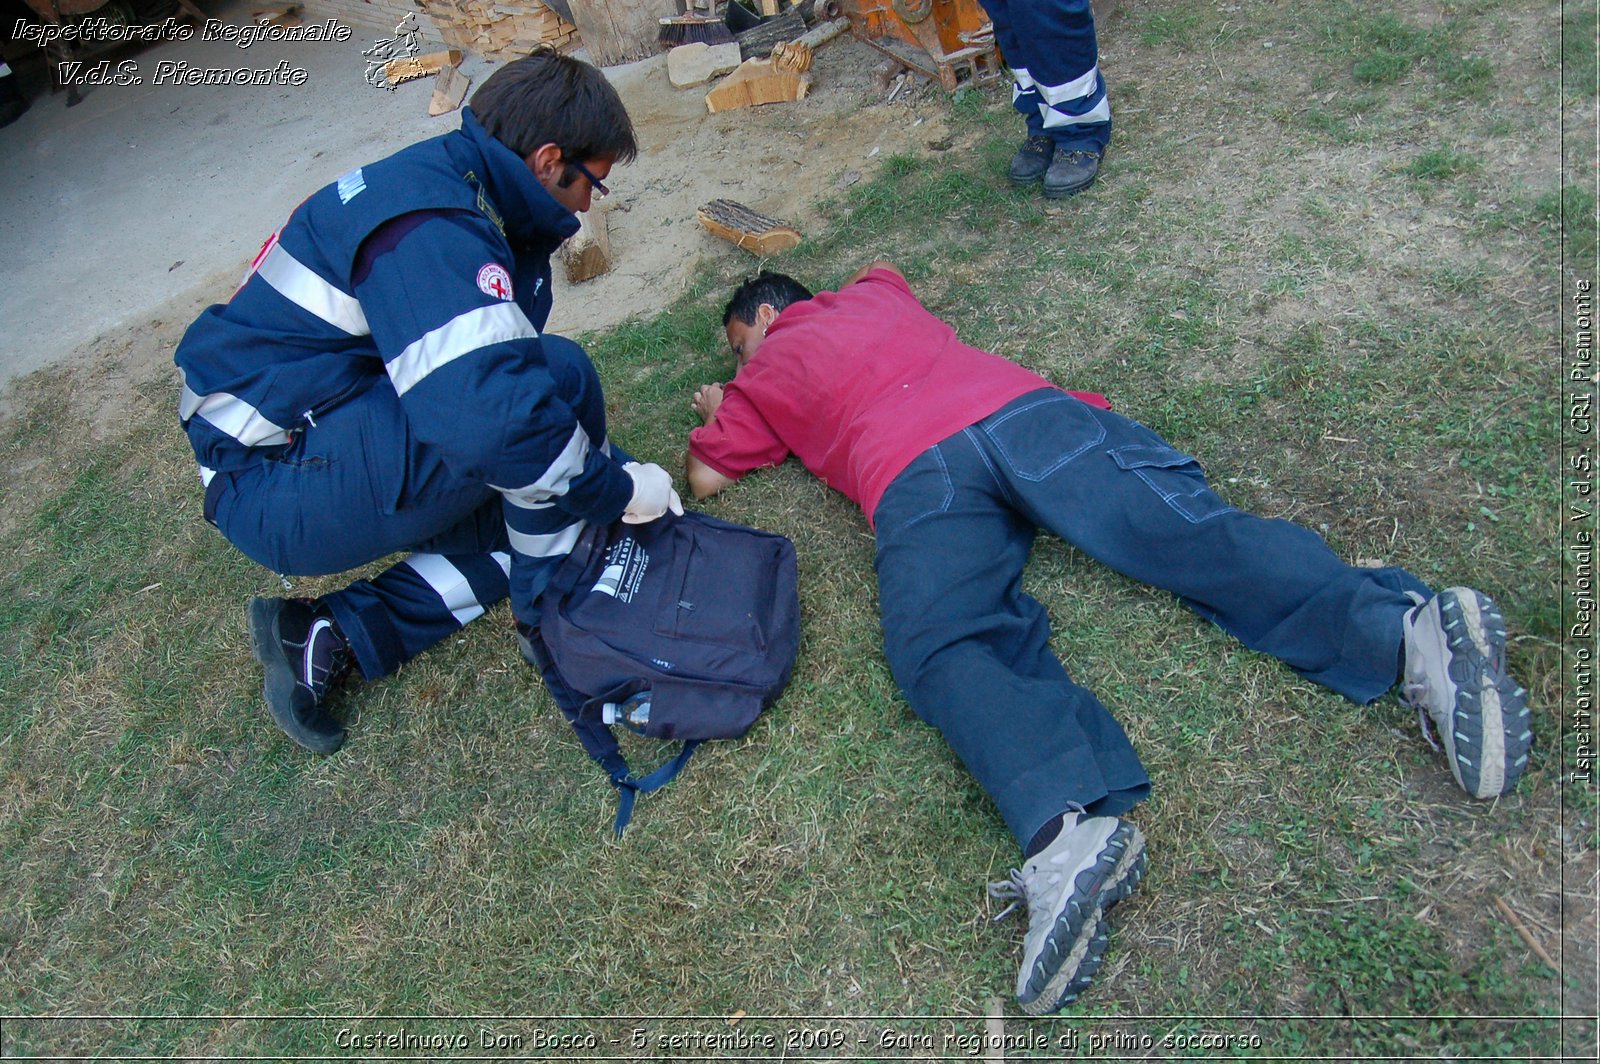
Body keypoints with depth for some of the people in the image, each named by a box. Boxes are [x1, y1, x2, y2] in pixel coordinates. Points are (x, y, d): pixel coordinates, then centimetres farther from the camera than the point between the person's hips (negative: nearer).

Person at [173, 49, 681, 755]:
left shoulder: (446, 182, 9)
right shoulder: (431, 232, -23)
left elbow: (475, 377, 17)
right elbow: (495, 417, -37)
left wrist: (608, 466, 14)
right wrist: (617, 489, -19)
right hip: (276, 483, -10)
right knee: (559, 375, -24)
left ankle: (330, 637, 4)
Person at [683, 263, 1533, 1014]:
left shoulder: (764, 375, 27)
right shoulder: (871, 293, 40)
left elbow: (706, 477, 34)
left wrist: (715, 416, 54)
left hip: (916, 475, -4)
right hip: (1024, 408, 5)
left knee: (939, 650, -21)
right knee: (1187, 531, -10)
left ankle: (1065, 828, -48)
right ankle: (1405, 625, -32)